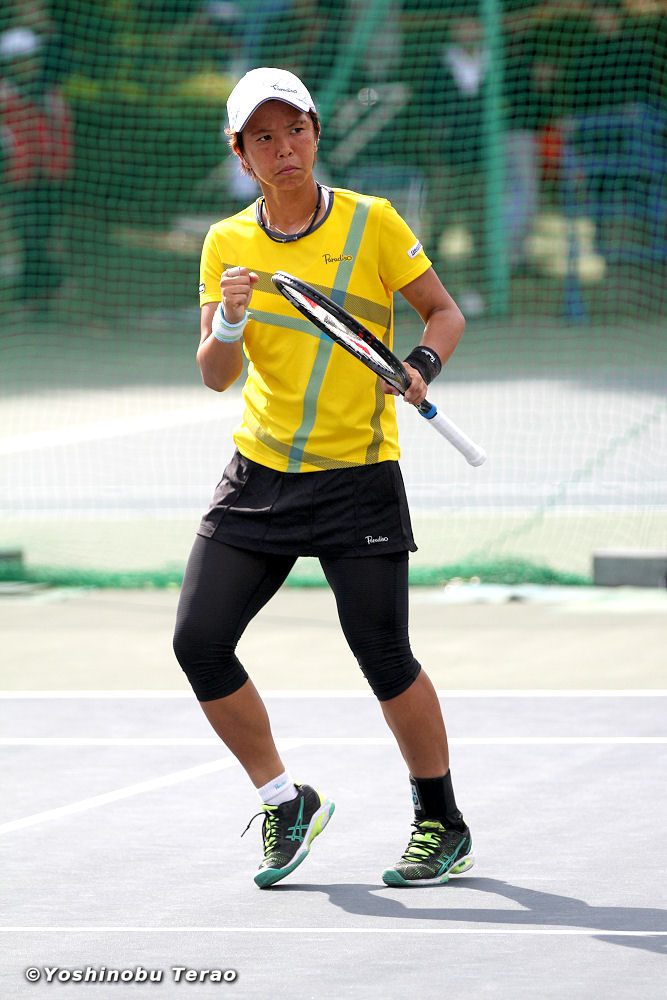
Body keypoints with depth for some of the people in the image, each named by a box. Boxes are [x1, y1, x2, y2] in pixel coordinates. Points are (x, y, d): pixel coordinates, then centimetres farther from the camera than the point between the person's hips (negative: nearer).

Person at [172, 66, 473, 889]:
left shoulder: (372, 224, -6)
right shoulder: (227, 244, 3)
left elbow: (444, 312, 2)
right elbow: (216, 377, 0)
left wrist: (421, 366, -18)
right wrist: (228, 321, -20)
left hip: (357, 476, -4)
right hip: (258, 476, 4)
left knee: (382, 653, -9)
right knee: (199, 642, -4)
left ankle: (442, 823, 11)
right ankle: (286, 806, 14)